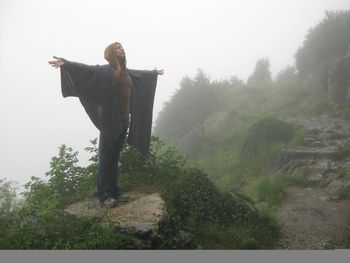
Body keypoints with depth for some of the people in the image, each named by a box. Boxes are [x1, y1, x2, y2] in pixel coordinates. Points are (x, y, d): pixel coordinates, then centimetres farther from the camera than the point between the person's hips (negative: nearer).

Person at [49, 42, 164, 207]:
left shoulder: (126, 73, 15)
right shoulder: (105, 70, -6)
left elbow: (140, 74, 35)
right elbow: (86, 69, -21)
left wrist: (153, 73, 53)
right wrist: (66, 63, -38)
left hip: (123, 122, 7)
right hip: (109, 122, -7)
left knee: (114, 159, 14)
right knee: (105, 160, 2)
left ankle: (114, 191, 24)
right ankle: (103, 195, 11)